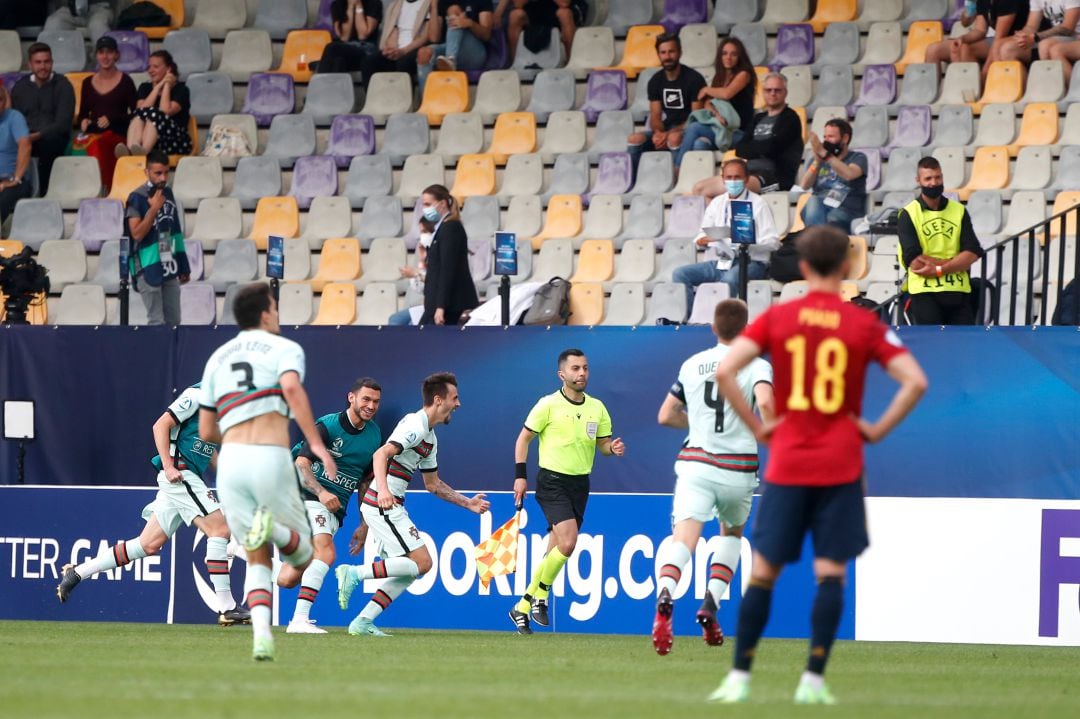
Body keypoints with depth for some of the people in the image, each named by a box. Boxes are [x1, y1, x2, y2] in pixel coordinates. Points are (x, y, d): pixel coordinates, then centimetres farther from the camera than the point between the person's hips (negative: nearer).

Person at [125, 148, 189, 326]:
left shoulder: (168, 193, 9)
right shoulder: (137, 198, -10)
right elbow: (137, 233, -16)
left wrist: (183, 267, 16)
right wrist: (153, 209, -23)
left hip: (169, 269, 6)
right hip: (149, 269, -6)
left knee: (173, 321, 5)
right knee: (157, 323, -6)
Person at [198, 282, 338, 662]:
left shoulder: (217, 358, 22)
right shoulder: (284, 348, 7)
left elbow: (206, 431, 21)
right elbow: (291, 388, -16)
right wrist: (316, 443, -19)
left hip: (230, 460, 4)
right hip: (271, 459, -4)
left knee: (258, 560, 12)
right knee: (302, 555, 10)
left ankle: (261, 632, -13)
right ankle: (272, 528, -25)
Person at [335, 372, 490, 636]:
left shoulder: (430, 438, 20)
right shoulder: (415, 426, -12)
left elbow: (433, 483, 31)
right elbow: (382, 453, -27)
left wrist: (468, 503, 29)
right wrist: (383, 488, -42)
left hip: (390, 507, 10)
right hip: (383, 506, -10)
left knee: (411, 569, 9)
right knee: (421, 562, -13)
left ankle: (363, 622, 6)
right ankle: (354, 573, -15)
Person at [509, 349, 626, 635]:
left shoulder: (597, 408, 6)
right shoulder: (548, 405, -8)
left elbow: (603, 444, 14)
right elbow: (524, 438, -1)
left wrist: (613, 448, -10)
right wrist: (520, 475, -7)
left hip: (579, 484, 5)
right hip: (552, 482, -5)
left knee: (556, 551, 5)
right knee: (568, 541, -22)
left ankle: (523, 608, 17)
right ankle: (540, 596, -1)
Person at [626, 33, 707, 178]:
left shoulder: (694, 79, -10)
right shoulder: (655, 81, 7)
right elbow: (655, 116, 5)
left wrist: (669, 133, -23)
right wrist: (658, 132, -20)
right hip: (665, 130, 5)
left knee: (674, 138, -39)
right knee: (634, 139, -19)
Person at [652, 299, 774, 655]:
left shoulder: (692, 365, 12)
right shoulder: (756, 365, 0)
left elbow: (666, 416, 17)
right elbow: (765, 402, -21)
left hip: (695, 462, 1)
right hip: (737, 470, -1)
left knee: (683, 538, -15)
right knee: (732, 534, 26)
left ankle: (665, 595, -45)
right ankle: (711, 603, 8)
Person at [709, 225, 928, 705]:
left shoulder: (776, 318, 1)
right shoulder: (864, 324, -1)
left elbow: (724, 371, -9)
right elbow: (915, 382, -9)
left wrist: (756, 427, -1)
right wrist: (878, 429, -1)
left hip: (786, 465, 1)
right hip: (841, 466, -1)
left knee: (763, 571, 6)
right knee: (831, 572, 1)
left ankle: (739, 678, 5)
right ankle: (813, 680, -5)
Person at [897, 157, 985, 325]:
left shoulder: (959, 211, 9)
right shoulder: (908, 215, 0)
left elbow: (972, 253, -1)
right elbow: (914, 261, -10)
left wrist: (938, 269, -14)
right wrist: (956, 263, -8)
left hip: (958, 292, 3)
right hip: (925, 292, -3)